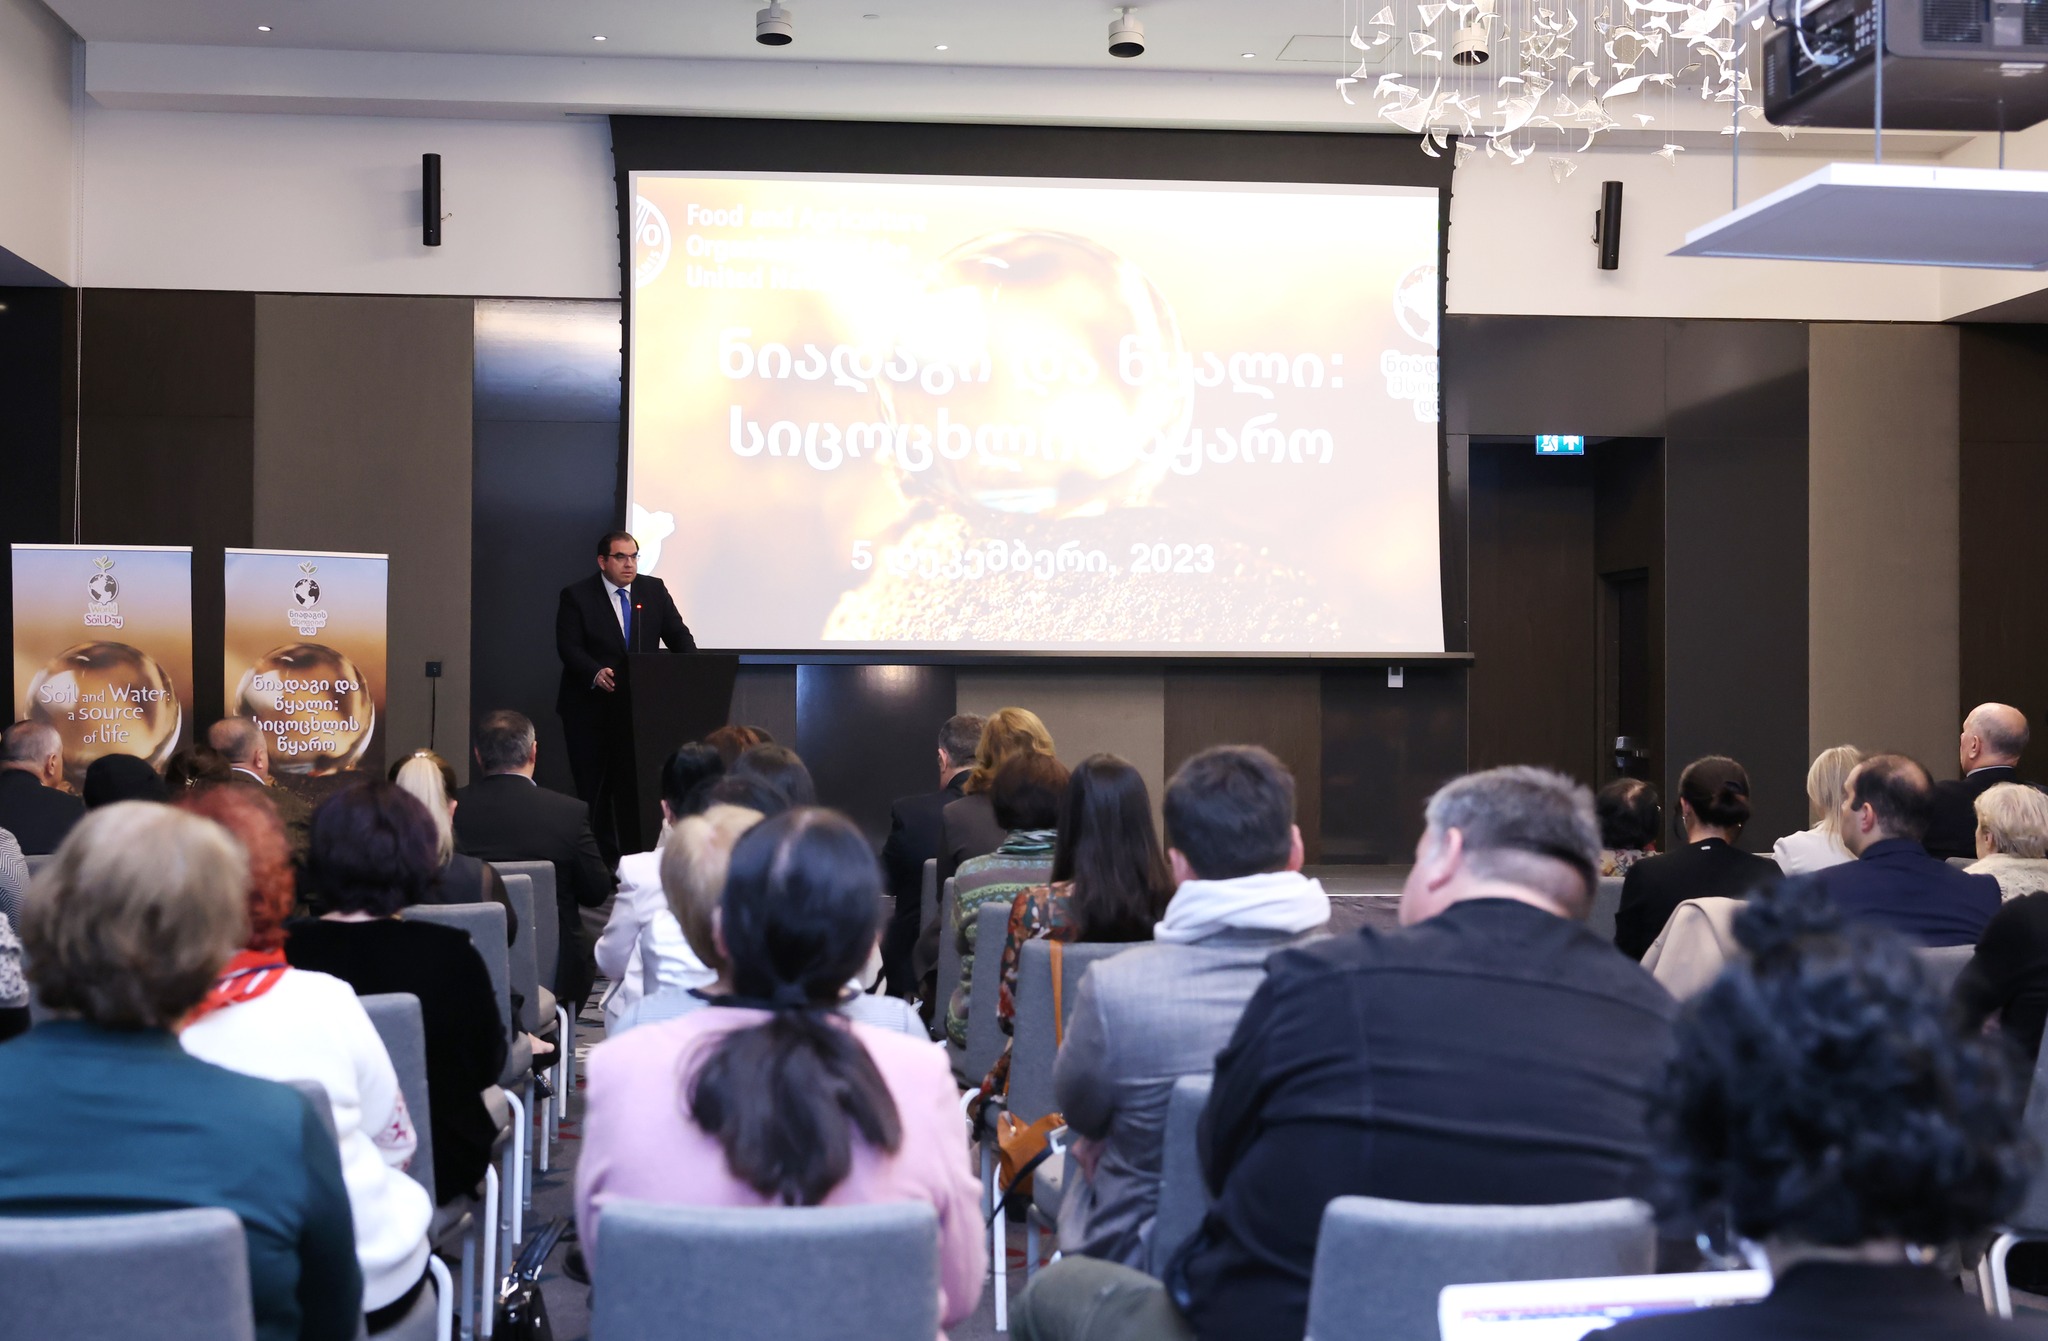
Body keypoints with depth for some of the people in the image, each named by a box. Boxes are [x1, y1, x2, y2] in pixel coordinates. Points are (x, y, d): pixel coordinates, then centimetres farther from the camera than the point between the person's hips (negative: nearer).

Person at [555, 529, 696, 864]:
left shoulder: (654, 590, 7)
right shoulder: (576, 596, -3)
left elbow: (677, 634, 5)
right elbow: (568, 646, -10)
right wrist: (596, 673, -28)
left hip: (640, 706, 2)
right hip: (591, 707, -2)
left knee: (635, 785, 0)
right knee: (594, 786, 4)